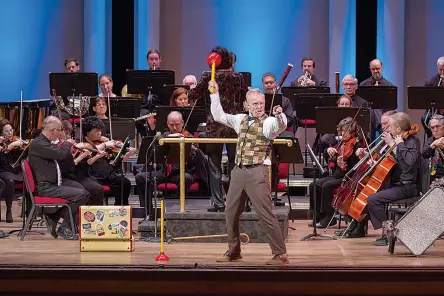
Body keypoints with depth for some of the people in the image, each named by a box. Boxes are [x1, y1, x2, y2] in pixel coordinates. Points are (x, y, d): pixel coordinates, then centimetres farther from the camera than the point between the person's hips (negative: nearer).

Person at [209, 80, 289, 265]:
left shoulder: (268, 122, -6)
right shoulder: (241, 119, 13)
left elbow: (281, 126, -28)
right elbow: (219, 116, 21)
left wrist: (279, 116, -49)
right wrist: (215, 94, 16)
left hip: (257, 172, -7)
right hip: (238, 171, 7)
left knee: (265, 214, -11)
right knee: (230, 213, 14)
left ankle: (280, 254, -7)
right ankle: (234, 251, 30)